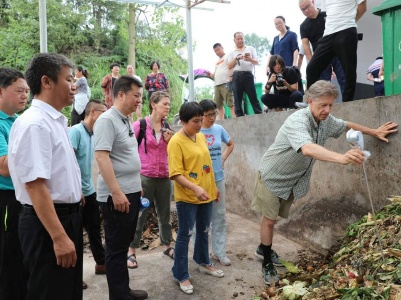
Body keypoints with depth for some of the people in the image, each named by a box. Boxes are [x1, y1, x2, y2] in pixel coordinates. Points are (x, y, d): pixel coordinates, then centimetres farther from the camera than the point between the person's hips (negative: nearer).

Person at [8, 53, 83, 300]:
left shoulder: (56, 121, 10)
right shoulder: (34, 124, -20)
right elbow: (35, 185, -25)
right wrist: (58, 236, -25)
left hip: (68, 216, 9)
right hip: (48, 224, -9)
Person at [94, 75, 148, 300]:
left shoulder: (126, 121, 13)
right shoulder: (107, 120, -14)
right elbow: (101, 156, -22)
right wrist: (116, 192, -25)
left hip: (131, 193, 9)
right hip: (116, 196, -9)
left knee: (125, 244, 18)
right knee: (116, 247, 3)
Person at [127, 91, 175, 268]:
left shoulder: (167, 127, 8)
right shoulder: (139, 125, -8)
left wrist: (169, 141, -3)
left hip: (164, 177, 5)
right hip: (145, 177, -5)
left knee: (165, 214, 15)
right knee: (139, 215, 4)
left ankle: (167, 246, 30)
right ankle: (131, 251, 17)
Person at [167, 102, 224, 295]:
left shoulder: (201, 137, 7)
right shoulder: (176, 142, -16)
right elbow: (176, 174, -21)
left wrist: (213, 186, 18)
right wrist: (195, 189, -30)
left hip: (206, 194, 7)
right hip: (187, 197, -7)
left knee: (204, 231, 21)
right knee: (185, 235, 5)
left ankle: (204, 263, 41)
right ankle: (181, 275, 20)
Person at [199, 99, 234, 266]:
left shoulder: (219, 129, 2)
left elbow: (231, 144, 19)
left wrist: (223, 158, 6)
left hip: (218, 178, 5)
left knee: (219, 216, 11)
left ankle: (219, 252, 23)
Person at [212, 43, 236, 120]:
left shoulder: (228, 57, 8)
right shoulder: (217, 62, 29)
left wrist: (230, 78, -19)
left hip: (226, 83, -8)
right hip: (217, 85, 8)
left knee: (231, 103, -15)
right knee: (219, 105, 5)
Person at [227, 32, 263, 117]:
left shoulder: (250, 48, 16)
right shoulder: (232, 53, 18)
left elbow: (257, 62, 8)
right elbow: (229, 66, 7)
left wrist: (250, 59, -12)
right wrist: (236, 58, -7)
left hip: (248, 75, -1)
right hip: (236, 76, 2)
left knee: (253, 97, -5)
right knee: (237, 99, -1)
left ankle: (260, 115, -5)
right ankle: (240, 117, 1)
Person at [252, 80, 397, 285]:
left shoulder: (327, 120, -7)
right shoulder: (298, 121, -33)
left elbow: (347, 125, 16)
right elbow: (307, 149, -53)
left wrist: (375, 132, 15)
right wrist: (342, 158, -67)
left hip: (292, 180, 7)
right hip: (272, 177, -7)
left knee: (274, 218, 21)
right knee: (269, 220, 3)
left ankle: (263, 248, 44)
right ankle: (267, 264, 21)